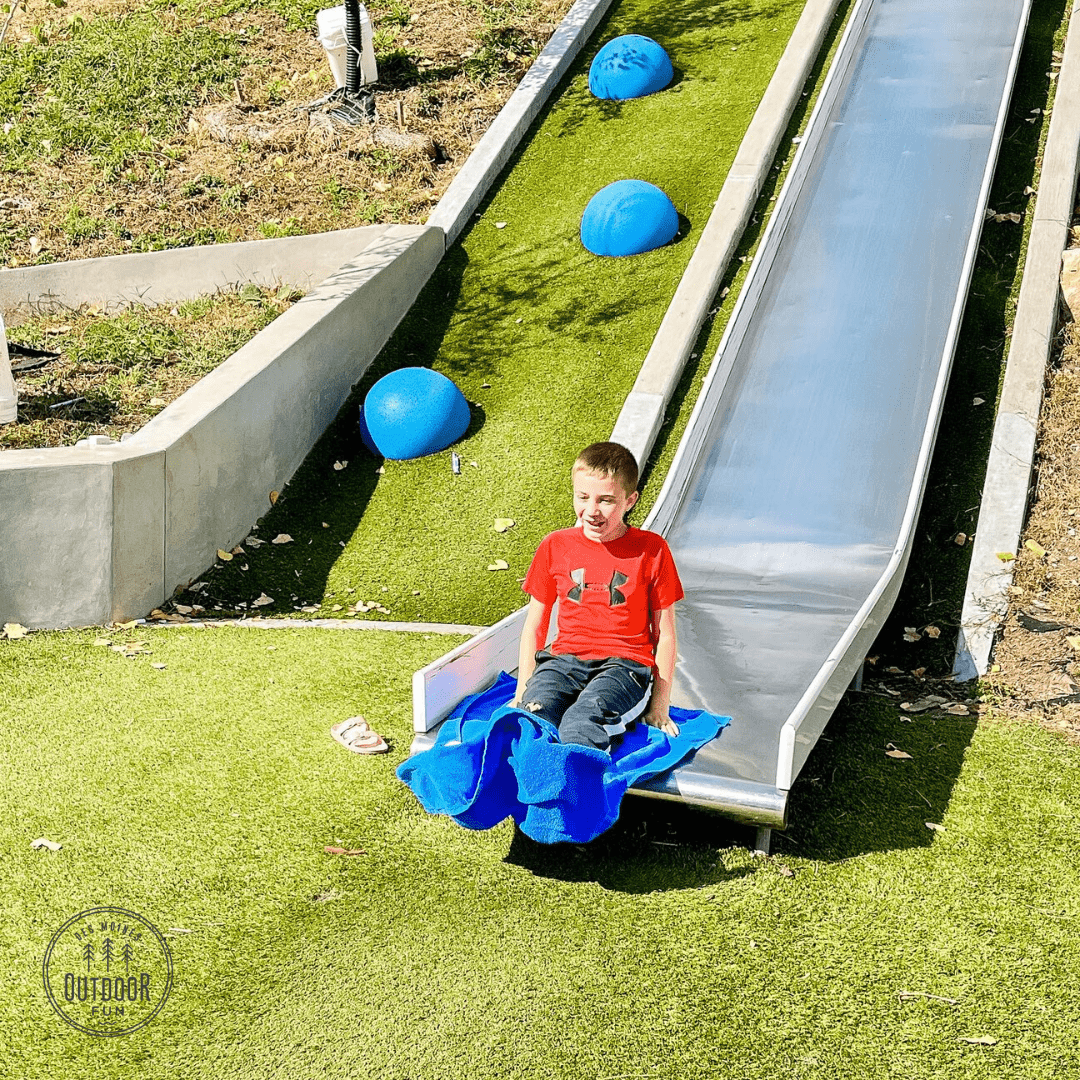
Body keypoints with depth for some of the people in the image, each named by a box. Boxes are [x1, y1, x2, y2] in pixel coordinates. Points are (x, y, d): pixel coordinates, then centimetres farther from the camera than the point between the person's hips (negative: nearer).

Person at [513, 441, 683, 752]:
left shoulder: (651, 549, 3)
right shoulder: (555, 546, 11)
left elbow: (664, 633, 6)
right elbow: (534, 627, 16)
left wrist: (659, 706, 3)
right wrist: (522, 693, 8)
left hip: (624, 664, -3)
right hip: (565, 659, 3)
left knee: (579, 723, -36)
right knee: (534, 712, -33)